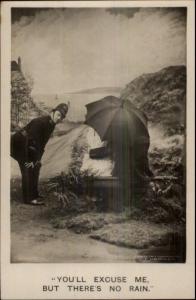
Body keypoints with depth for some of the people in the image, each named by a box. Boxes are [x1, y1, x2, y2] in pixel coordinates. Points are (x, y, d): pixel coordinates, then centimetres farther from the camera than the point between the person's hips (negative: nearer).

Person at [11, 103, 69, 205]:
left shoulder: (51, 125, 1)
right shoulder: (40, 122, -27)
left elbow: (42, 143, 9)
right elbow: (30, 141, -29)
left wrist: (38, 158, 6)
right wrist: (29, 160, -26)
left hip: (25, 146, 10)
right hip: (18, 144, -10)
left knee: (36, 166, 10)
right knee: (28, 168, -14)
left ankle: (34, 194, 18)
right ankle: (29, 198, -11)